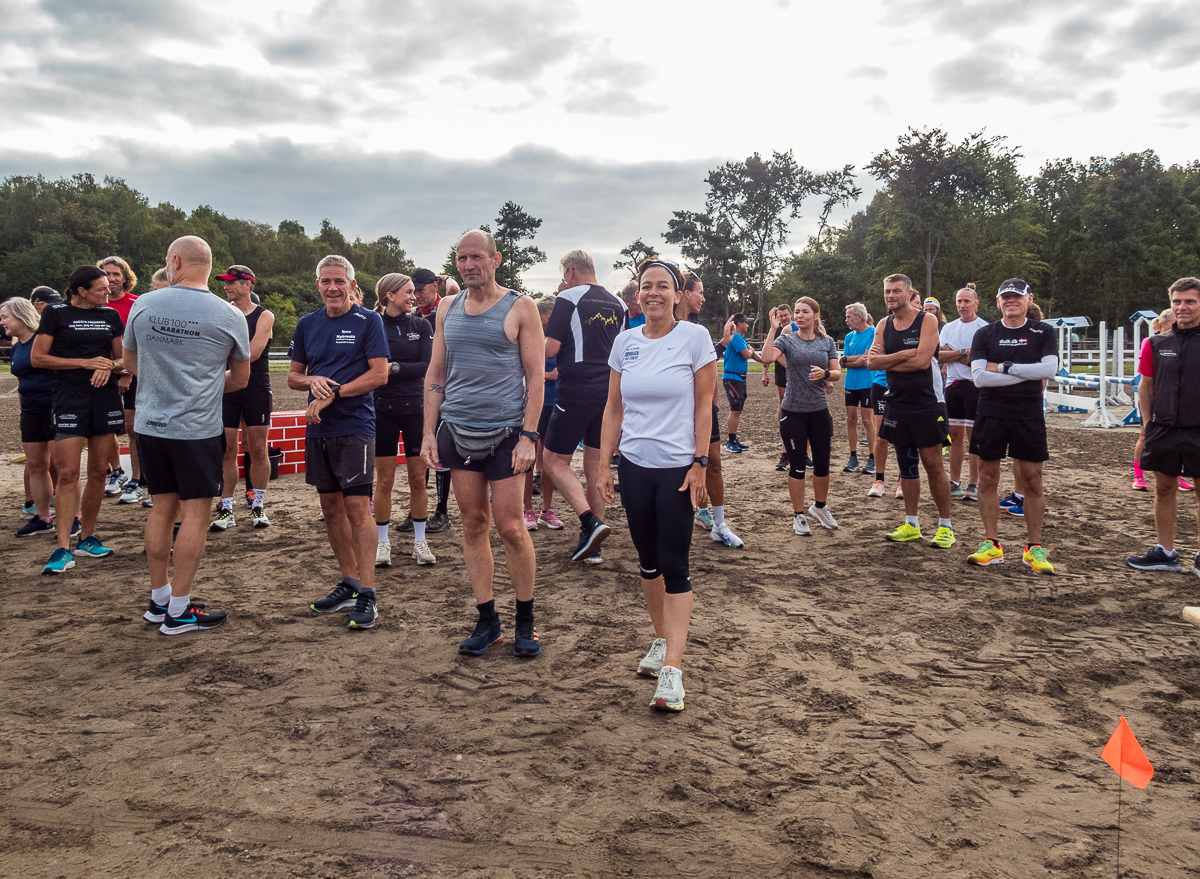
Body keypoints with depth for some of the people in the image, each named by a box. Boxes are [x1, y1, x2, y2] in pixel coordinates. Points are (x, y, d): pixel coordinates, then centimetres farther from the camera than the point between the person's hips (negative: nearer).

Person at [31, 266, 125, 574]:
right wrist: (85, 363, -11)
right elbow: (37, 358, -4)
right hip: (69, 398, -4)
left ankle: (87, 537, 19)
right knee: (68, 474, -9)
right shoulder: (56, 313, 0)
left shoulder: (110, 315, 12)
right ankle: (63, 549, -9)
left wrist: (109, 367, -6)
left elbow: (122, 358, 17)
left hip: (105, 396, 4)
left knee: (99, 472, 6)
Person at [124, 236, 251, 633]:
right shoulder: (229, 316, -6)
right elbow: (240, 379, 5)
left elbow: (131, 362, 15)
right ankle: (178, 612, 6)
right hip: (199, 428, -4)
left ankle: (159, 599, 24)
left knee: (162, 507, 14)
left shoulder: (142, 305, 0)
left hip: (151, 423, 4)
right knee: (195, 512, 2)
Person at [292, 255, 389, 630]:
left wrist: (333, 394, -14)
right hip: (318, 429, 6)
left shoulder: (368, 321, -2)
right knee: (331, 507, 10)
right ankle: (348, 583, 21)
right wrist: (312, 380, -6)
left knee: (357, 507, -10)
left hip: (354, 427, -6)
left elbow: (379, 374, -9)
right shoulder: (307, 324, 13)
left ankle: (367, 595, -7)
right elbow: (293, 376, 17)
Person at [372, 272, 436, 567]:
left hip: (416, 408, 2)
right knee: (385, 480, 4)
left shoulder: (421, 325, 4)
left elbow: (427, 366, -6)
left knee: (418, 479, 6)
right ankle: (383, 542, 17)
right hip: (383, 410, -2)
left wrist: (394, 368, -16)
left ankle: (419, 541, 18)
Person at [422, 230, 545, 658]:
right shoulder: (448, 308, 11)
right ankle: (486, 619, 18)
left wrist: (528, 436, -12)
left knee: (510, 527, -2)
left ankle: (525, 620, 13)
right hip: (457, 430, 4)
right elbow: (435, 374, 13)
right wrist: (429, 433, 5)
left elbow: (536, 377, -4)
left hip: (505, 430, -4)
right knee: (473, 525, 7)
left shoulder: (519, 308, -1)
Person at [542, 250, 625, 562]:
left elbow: (550, 349, -12)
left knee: (555, 459, 3)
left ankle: (590, 521, -13)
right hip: (608, 393, 7)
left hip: (576, 393, -7)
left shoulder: (568, 299, -8)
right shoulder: (617, 304, 12)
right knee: (595, 466, 11)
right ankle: (591, 543, 14)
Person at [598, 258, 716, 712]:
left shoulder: (694, 337, -4)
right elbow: (614, 407, 10)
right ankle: (661, 640, 31)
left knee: (674, 566, -6)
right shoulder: (624, 341, 6)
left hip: (678, 468, -4)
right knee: (648, 562, 14)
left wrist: (700, 464, -9)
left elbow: (703, 405, -4)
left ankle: (672, 668, -6)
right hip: (635, 465, 4)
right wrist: (604, 462, 6)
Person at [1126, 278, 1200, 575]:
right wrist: (1148, 423, 5)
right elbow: (1145, 387, 12)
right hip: (1163, 430, 3)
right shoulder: (1157, 344, 6)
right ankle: (1166, 553, 21)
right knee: (1164, 489, 9)